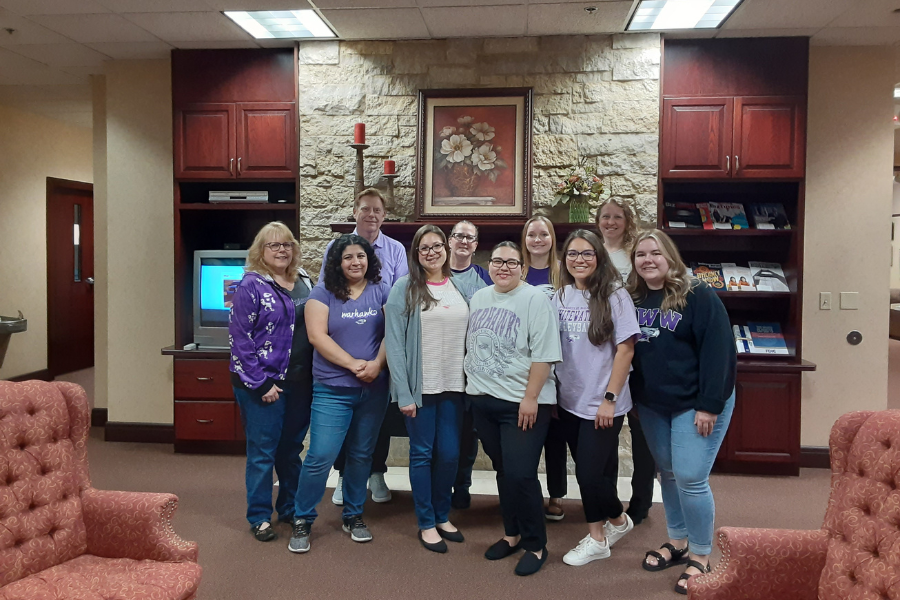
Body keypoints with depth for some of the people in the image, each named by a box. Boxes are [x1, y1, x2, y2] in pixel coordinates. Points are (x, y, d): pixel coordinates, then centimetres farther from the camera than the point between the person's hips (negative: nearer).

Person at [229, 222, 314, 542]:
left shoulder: (304, 282, 8)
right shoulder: (251, 286, -9)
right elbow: (239, 338, -13)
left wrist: (315, 374, 8)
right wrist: (260, 383, -15)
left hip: (300, 382, 5)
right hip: (264, 384, -5)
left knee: (292, 449, 16)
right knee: (263, 452, 4)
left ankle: (290, 508, 32)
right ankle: (260, 517, 19)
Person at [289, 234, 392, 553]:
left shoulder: (381, 291, 6)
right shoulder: (323, 292, -1)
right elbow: (317, 336, -10)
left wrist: (377, 364, -17)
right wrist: (354, 364, -16)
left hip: (374, 388, 3)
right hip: (332, 389, -2)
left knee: (361, 454, 13)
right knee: (320, 457, -5)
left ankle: (353, 515, 30)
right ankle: (302, 520, 14)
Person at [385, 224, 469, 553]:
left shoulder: (460, 286, 7)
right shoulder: (405, 288, -5)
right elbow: (394, 342, -9)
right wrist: (403, 393, -13)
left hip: (453, 385, 4)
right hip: (420, 386, -3)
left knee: (450, 453, 9)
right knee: (423, 453, 6)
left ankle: (443, 516, 29)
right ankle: (426, 523, 21)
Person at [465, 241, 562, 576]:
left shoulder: (535, 300, -10)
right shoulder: (478, 299, 10)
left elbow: (543, 355, -16)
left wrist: (530, 398, -20)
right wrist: (471, 386, 15)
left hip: (522, 403, -6)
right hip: (483, 400, 6)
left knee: (520, 474, -6)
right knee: (503, 471, 16)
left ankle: (536, 545, 12)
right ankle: (512, 533, 32)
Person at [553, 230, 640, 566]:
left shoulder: (614, 295, -9)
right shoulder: (560, 296, 5)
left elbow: (625, 349, -11)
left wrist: (610, 398, -14)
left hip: (601, 404, -5)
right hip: (569, 400, 5)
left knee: (590, 471, -1)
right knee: (592, 469, 14)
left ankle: (596, 539, 23)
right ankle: (617, 521, 36)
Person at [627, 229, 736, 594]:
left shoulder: (698, 296, -13)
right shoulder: (631, 299, 3)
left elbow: (718, 351, -16)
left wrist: (710, 405, -19)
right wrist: (625, 397, 5)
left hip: (695, 404, -6)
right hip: (651, 405, 6)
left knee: (690, 478, -5)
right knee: (667, 473, 16)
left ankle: (700, 558, 13)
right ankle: (677, 542, 33)